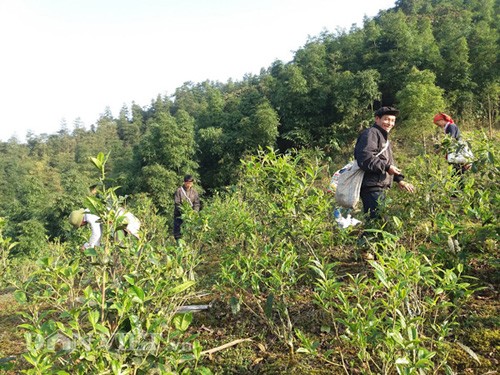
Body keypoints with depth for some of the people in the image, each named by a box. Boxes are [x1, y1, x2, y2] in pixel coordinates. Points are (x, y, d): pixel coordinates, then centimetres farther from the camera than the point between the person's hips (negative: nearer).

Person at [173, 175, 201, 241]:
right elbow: (177, 204, -9)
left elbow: (197, 204, 5)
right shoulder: (179, 191, -5)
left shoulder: (194, 192, 5)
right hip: (180, 215, -2)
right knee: (178, 233, -1)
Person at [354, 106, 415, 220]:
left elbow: (389, 163, 29)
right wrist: (386, 167, -18)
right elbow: (365, 158, -24)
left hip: (380, 188, 11)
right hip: (371, 188, -11)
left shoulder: (383, 137, 25)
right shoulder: (370, 134, -9)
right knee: (377, 219, -16)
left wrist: (399, 180, 15)